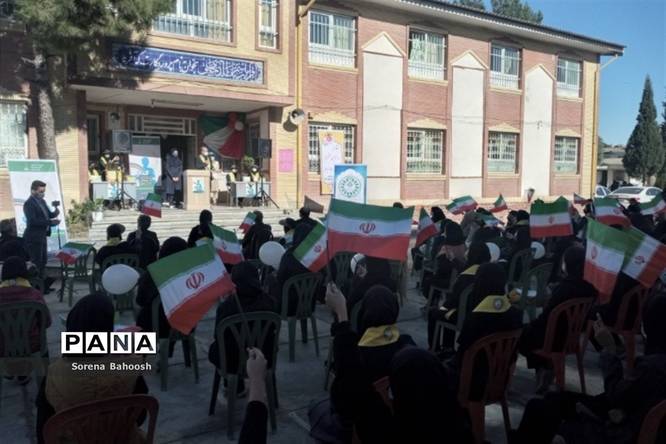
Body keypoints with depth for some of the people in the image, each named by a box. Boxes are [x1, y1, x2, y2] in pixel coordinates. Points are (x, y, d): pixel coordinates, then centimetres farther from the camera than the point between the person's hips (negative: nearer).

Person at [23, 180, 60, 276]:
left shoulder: (42, 201, 12)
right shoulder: (29, 203, -16)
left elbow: (48, 215, 16)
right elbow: (32, 221, -25)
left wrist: (55, 213, -7)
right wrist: (50, 222, -28)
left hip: (42, 236, 9)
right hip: (34, 237, -9)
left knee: (43, 262, 16)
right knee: (35, 263, -4)